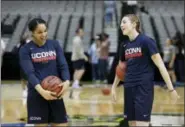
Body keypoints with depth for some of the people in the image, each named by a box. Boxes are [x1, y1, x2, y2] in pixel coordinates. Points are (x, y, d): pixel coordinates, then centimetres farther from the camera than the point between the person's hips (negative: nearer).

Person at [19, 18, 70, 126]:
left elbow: (63, 65, 0)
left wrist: (67, 82, -22)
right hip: (37, 94, -3)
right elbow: (29, 72, -14)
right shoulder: (26, 49, -3)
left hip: (55, 92, 3)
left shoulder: (54, 44, 7)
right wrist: (41, 91, -31)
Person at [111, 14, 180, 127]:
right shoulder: (125, 45, 10)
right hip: (129, 88, 7)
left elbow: (160, 65, -12)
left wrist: (171, 89, -14)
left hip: (144, 88, -7)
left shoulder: (146, 41, -9)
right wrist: (114, 87, 24)